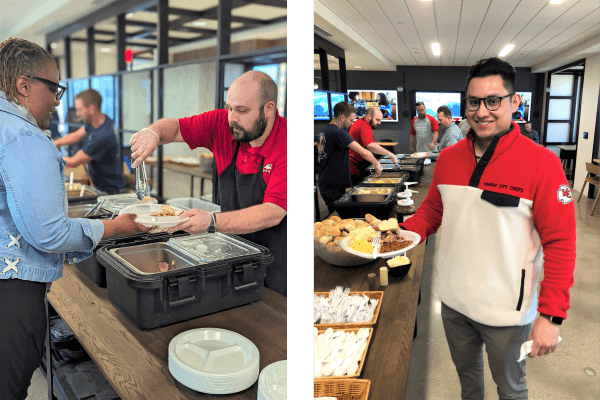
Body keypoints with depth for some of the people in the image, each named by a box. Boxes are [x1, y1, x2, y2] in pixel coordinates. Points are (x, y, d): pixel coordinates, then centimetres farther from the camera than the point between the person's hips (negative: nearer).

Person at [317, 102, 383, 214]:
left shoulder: (323, 132, 11)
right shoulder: (339, 133, -17)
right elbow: (364, 153, -21)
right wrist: (377, 165, -7)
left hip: (324, 183, 9)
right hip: (334, 187, -9)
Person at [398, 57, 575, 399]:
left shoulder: (541, 163, -17)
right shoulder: (448, 158, -3)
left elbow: (560, 244, -15)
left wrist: (552, 316, -18)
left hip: (506, 309, -4)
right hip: (453, 299, 4)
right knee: (466, 371, 27)